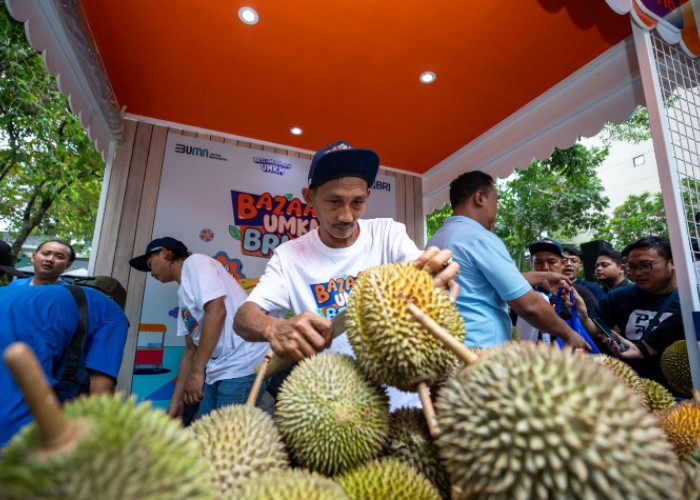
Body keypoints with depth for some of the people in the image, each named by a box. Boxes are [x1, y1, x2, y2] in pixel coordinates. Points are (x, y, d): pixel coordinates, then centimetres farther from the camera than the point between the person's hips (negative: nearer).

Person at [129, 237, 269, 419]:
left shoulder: (195, 262, -3)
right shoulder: (184, 293, 21)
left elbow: (216, 311, -18)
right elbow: (191, 349, 22)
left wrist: (197, 371, -17)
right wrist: (176, 401, 20)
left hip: (241, 366, -9)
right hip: (218, 371, 9)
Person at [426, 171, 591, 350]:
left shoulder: (436, 240, 11)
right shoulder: (480, 238, -15)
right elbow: (529, 306, -12)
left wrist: (540, 277, 28)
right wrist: (567, 334, 4)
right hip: (480, 350, -9)